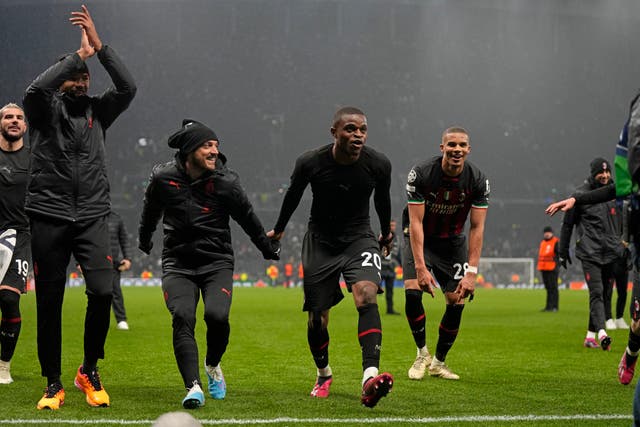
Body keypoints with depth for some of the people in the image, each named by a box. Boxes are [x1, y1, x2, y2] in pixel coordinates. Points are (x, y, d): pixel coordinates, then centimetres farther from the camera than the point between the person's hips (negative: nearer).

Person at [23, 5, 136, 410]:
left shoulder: (97, 111, 12)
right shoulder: (45, 110, 6)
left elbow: (128, 88, -4)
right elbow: (36, 88, -17)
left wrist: (99, 46, -10)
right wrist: (79, 54, -12)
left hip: (92, 217, 1)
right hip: (49, 218, -1)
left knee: (103, 291, -14)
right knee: (49, 303, 2)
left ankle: (90, 370, 6)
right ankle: (54, 384, 13)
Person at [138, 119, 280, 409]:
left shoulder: (225, 182, -7)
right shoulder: (163, 178, -4)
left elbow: (248, 219, 9)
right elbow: (150, 212, 18)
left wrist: (270, 249, 20)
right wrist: (144, 242, 34)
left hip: (217, 262, -1)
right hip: (177, 262, 1)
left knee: (217, 316, -21)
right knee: (182, 318, -21)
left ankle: (213, 366, 10)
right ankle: (194, 387, -23)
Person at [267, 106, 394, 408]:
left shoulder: (379, 165, -14)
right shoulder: (310, 163, -17)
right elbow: (293, 195, 5)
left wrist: (386, 233, 25)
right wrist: (278, 230, 20)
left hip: (359, 238, 0)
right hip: (320, 242, 1)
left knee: (366, 295, -27)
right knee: (317, 319, 3)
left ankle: (370, 377, -40)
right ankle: (323, 375, 33)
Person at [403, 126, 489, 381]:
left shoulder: (478, 181, -18)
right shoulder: (421, 174, -25)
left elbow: (477, 228, -16)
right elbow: (415, 222, -24)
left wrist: (471, 273, -24)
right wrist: (420, 267, -32)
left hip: (452, 241, 2)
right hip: (420, 239, -2)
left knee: (457, 302, -7)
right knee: (412, 291, -21)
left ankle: (439, 362, 13)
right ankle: (422, 353, 0)